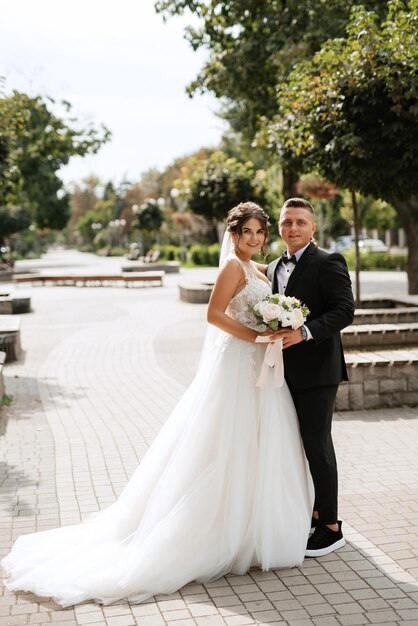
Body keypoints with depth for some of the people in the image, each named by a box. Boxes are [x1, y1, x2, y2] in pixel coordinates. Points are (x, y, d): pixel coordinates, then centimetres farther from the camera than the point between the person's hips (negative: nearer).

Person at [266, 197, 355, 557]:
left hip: (317, 369, -8)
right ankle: (310, 514, 29)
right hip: (287, 372, 8)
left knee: (317, 445, -2)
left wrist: (305, 332, -28)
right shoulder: (275, 268, 14)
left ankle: (331, 527, 10)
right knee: (297, 444, 15)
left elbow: (345, 309, -19)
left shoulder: (328, 263, -9)